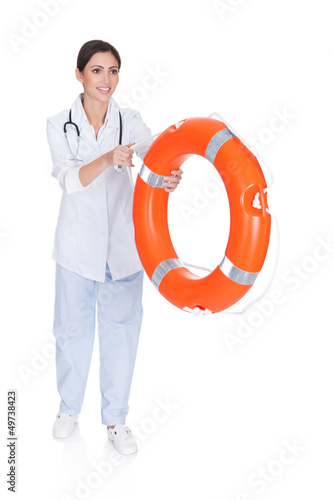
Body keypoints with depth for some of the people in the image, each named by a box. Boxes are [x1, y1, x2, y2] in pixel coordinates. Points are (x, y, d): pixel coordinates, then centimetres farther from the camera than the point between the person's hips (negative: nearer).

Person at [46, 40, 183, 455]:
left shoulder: (129, 121, 0)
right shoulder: (59, 125, -3)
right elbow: (69, 180, -16)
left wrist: (169, 174, -44)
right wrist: (108, 159, -35)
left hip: (123, 243, 1)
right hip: (78, 242, 0)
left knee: (120, 328, 6)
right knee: (73, 327, 11)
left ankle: (116, 419, 23)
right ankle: (69, 407, 35)